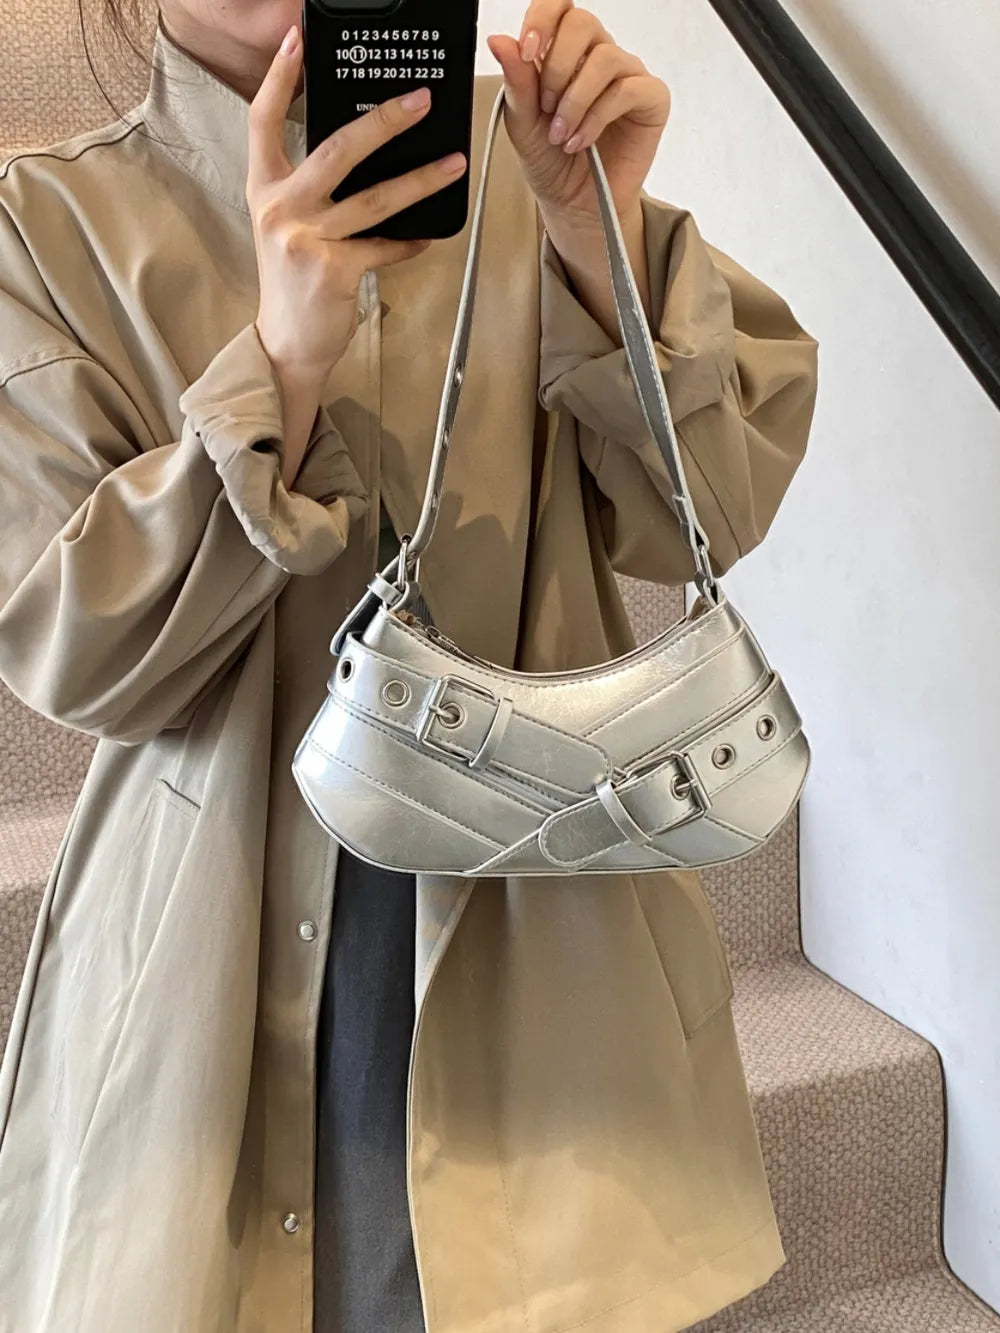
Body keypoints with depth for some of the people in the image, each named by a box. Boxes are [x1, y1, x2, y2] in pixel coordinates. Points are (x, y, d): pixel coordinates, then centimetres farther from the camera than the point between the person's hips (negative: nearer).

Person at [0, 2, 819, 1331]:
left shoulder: (515, 154, 2)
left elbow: (705, 518, -3)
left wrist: (603, 231, -17)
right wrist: (283, 358, -23)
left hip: (542, 913, 2)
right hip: (223, 944, -1)